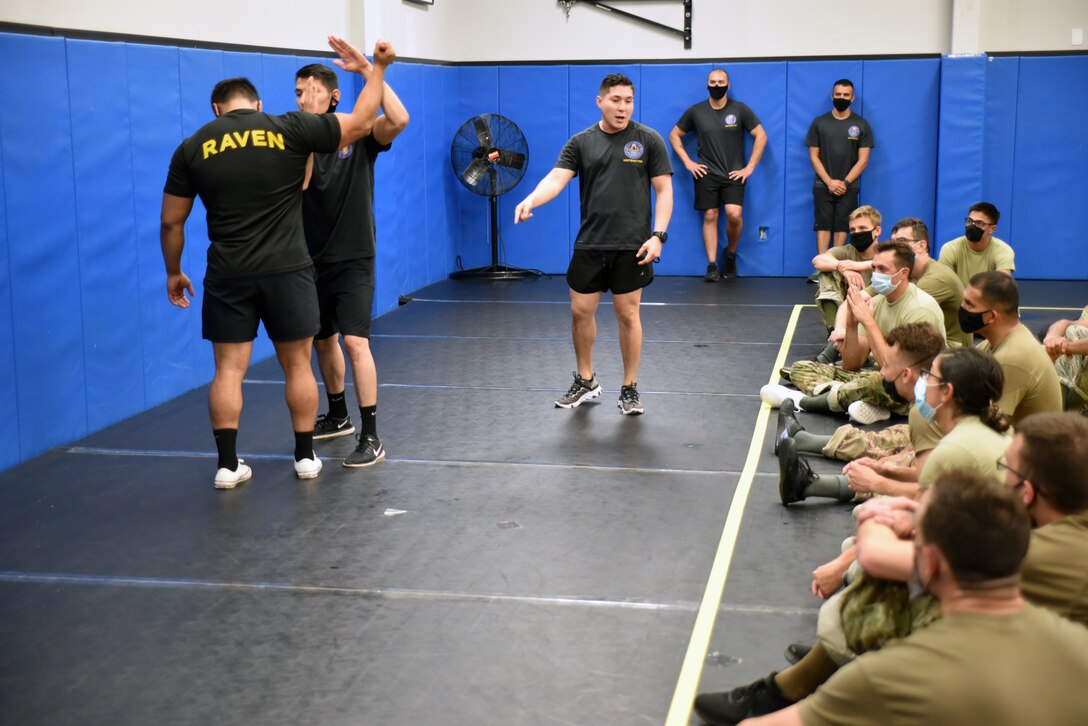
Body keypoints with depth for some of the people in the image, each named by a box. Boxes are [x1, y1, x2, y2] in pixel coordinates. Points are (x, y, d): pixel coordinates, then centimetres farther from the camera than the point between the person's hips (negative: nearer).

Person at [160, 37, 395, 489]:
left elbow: (171, 222, 7)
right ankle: (305, 457, 18)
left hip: (228, 274, 1)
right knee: (297, 363, 11)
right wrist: (377, 68, 15)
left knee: (229, 368, 6)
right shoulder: (290, 130, -2)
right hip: (287, 269, 0)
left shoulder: (192, 148, 3)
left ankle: (228, 465, 5)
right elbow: (361, 123, 4)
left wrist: (173, 272, 20)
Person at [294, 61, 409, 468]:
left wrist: (369, 70, -28)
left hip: (353, 260, -4)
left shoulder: (358, 136, -8)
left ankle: (371, 437, -10)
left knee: (355, 342, -15)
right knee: (323, 341, 17)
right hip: (312, 261, 4)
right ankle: (338, 417, 38)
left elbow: (399, 120, -26)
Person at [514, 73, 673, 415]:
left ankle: (630, 388, 17)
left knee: (627, 313, 3)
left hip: (631, 245, -2)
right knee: (580, 311, 7)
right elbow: (557, 178, -8)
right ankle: (585, 381, 27)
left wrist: (658, 235, -12)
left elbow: (663, 189, -1)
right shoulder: (580, 142, 3)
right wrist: (531, 199, -29)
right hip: (589, 244, 2)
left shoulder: (648, 139, -1)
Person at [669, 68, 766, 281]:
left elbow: (761, 136, 2)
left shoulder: (740, 110, -1)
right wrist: (687, 162, 3)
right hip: (706, 174, 1)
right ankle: (712, 266, 2)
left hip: (734, 174, -1)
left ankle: (731, 253, 10)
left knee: (734, 214, -17)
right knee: (710, 216, -2)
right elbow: (674, 135, 12)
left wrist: (750, 167, -3)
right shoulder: (696, 111, 3)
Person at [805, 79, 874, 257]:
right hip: (823, 186, 0)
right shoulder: (819, 123, 4)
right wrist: (830, 182, -9)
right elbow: (813, 156, 1)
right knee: (823, 226, -4)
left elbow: (863, 160, 0)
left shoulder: (861, 125, 3)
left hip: (848, 187, 0)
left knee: (841, 227, 0)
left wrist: (845, 183, -10)